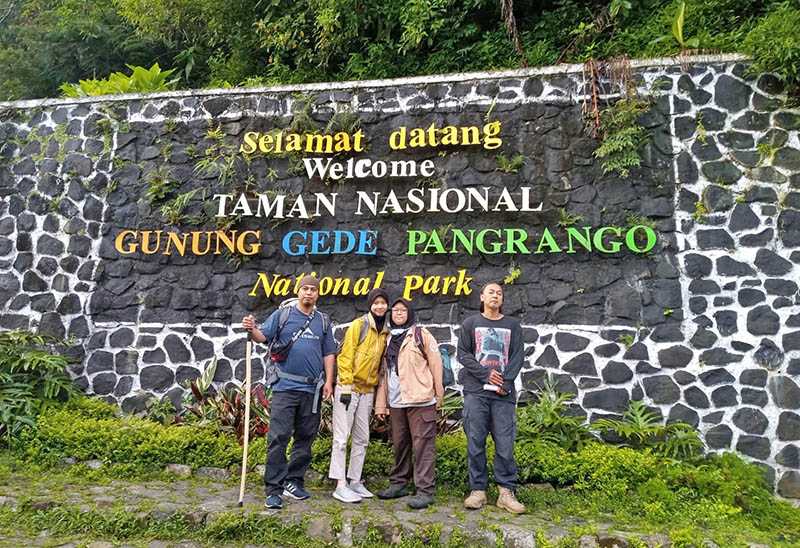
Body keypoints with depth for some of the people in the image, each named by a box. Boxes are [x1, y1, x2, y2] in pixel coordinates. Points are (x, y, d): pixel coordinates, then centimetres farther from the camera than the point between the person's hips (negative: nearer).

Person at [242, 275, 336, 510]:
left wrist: (329, 381, 4)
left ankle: (294, 481, 23)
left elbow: (328, 353, 13)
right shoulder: (282, 315, 5)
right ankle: (274, 489, 2)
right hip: (285, 387, -3)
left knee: (305, 438, 10)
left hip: (312, 389, 3)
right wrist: (252, 329, -26)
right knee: (278, 438, -5)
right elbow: (262, 336, -5)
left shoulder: (323, 321, 12)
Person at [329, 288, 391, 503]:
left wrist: (377, 388, 11)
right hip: (349, 387, -7)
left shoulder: (386, 331, 10)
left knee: (361, 438, 11)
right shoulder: (359, 325, -8)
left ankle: (355, 481, 21)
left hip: (367, 390, 7)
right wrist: (346, 386, -16)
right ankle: (340, 485, -1)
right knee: (342, 437, -4)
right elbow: (345, 356, -12)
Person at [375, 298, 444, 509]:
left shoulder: (421, 335, 1)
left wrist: (439, 395, -5)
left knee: (422, 444, -4)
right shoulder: (388, 339, 17)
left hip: (420, 400, -5)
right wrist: (381, 403, 12)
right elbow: (384, 373, 16)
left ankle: (425, 490, 0)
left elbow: (435, 364, -2)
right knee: (399, 444, 14)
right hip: (396, 402, 6)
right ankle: (398, 484, 26)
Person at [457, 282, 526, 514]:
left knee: (505, 444, -2)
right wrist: (485, 373, -9)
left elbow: (518, 356, 7)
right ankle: (478, 490, 8)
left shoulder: (512, 325, 14)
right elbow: (463, 354, 3)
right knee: (475, 443, 0)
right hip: (476, 391, -1)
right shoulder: (470, 323, 10)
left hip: (504, 393, 1)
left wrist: (506, 382, -8)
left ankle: (507, 492, 5)